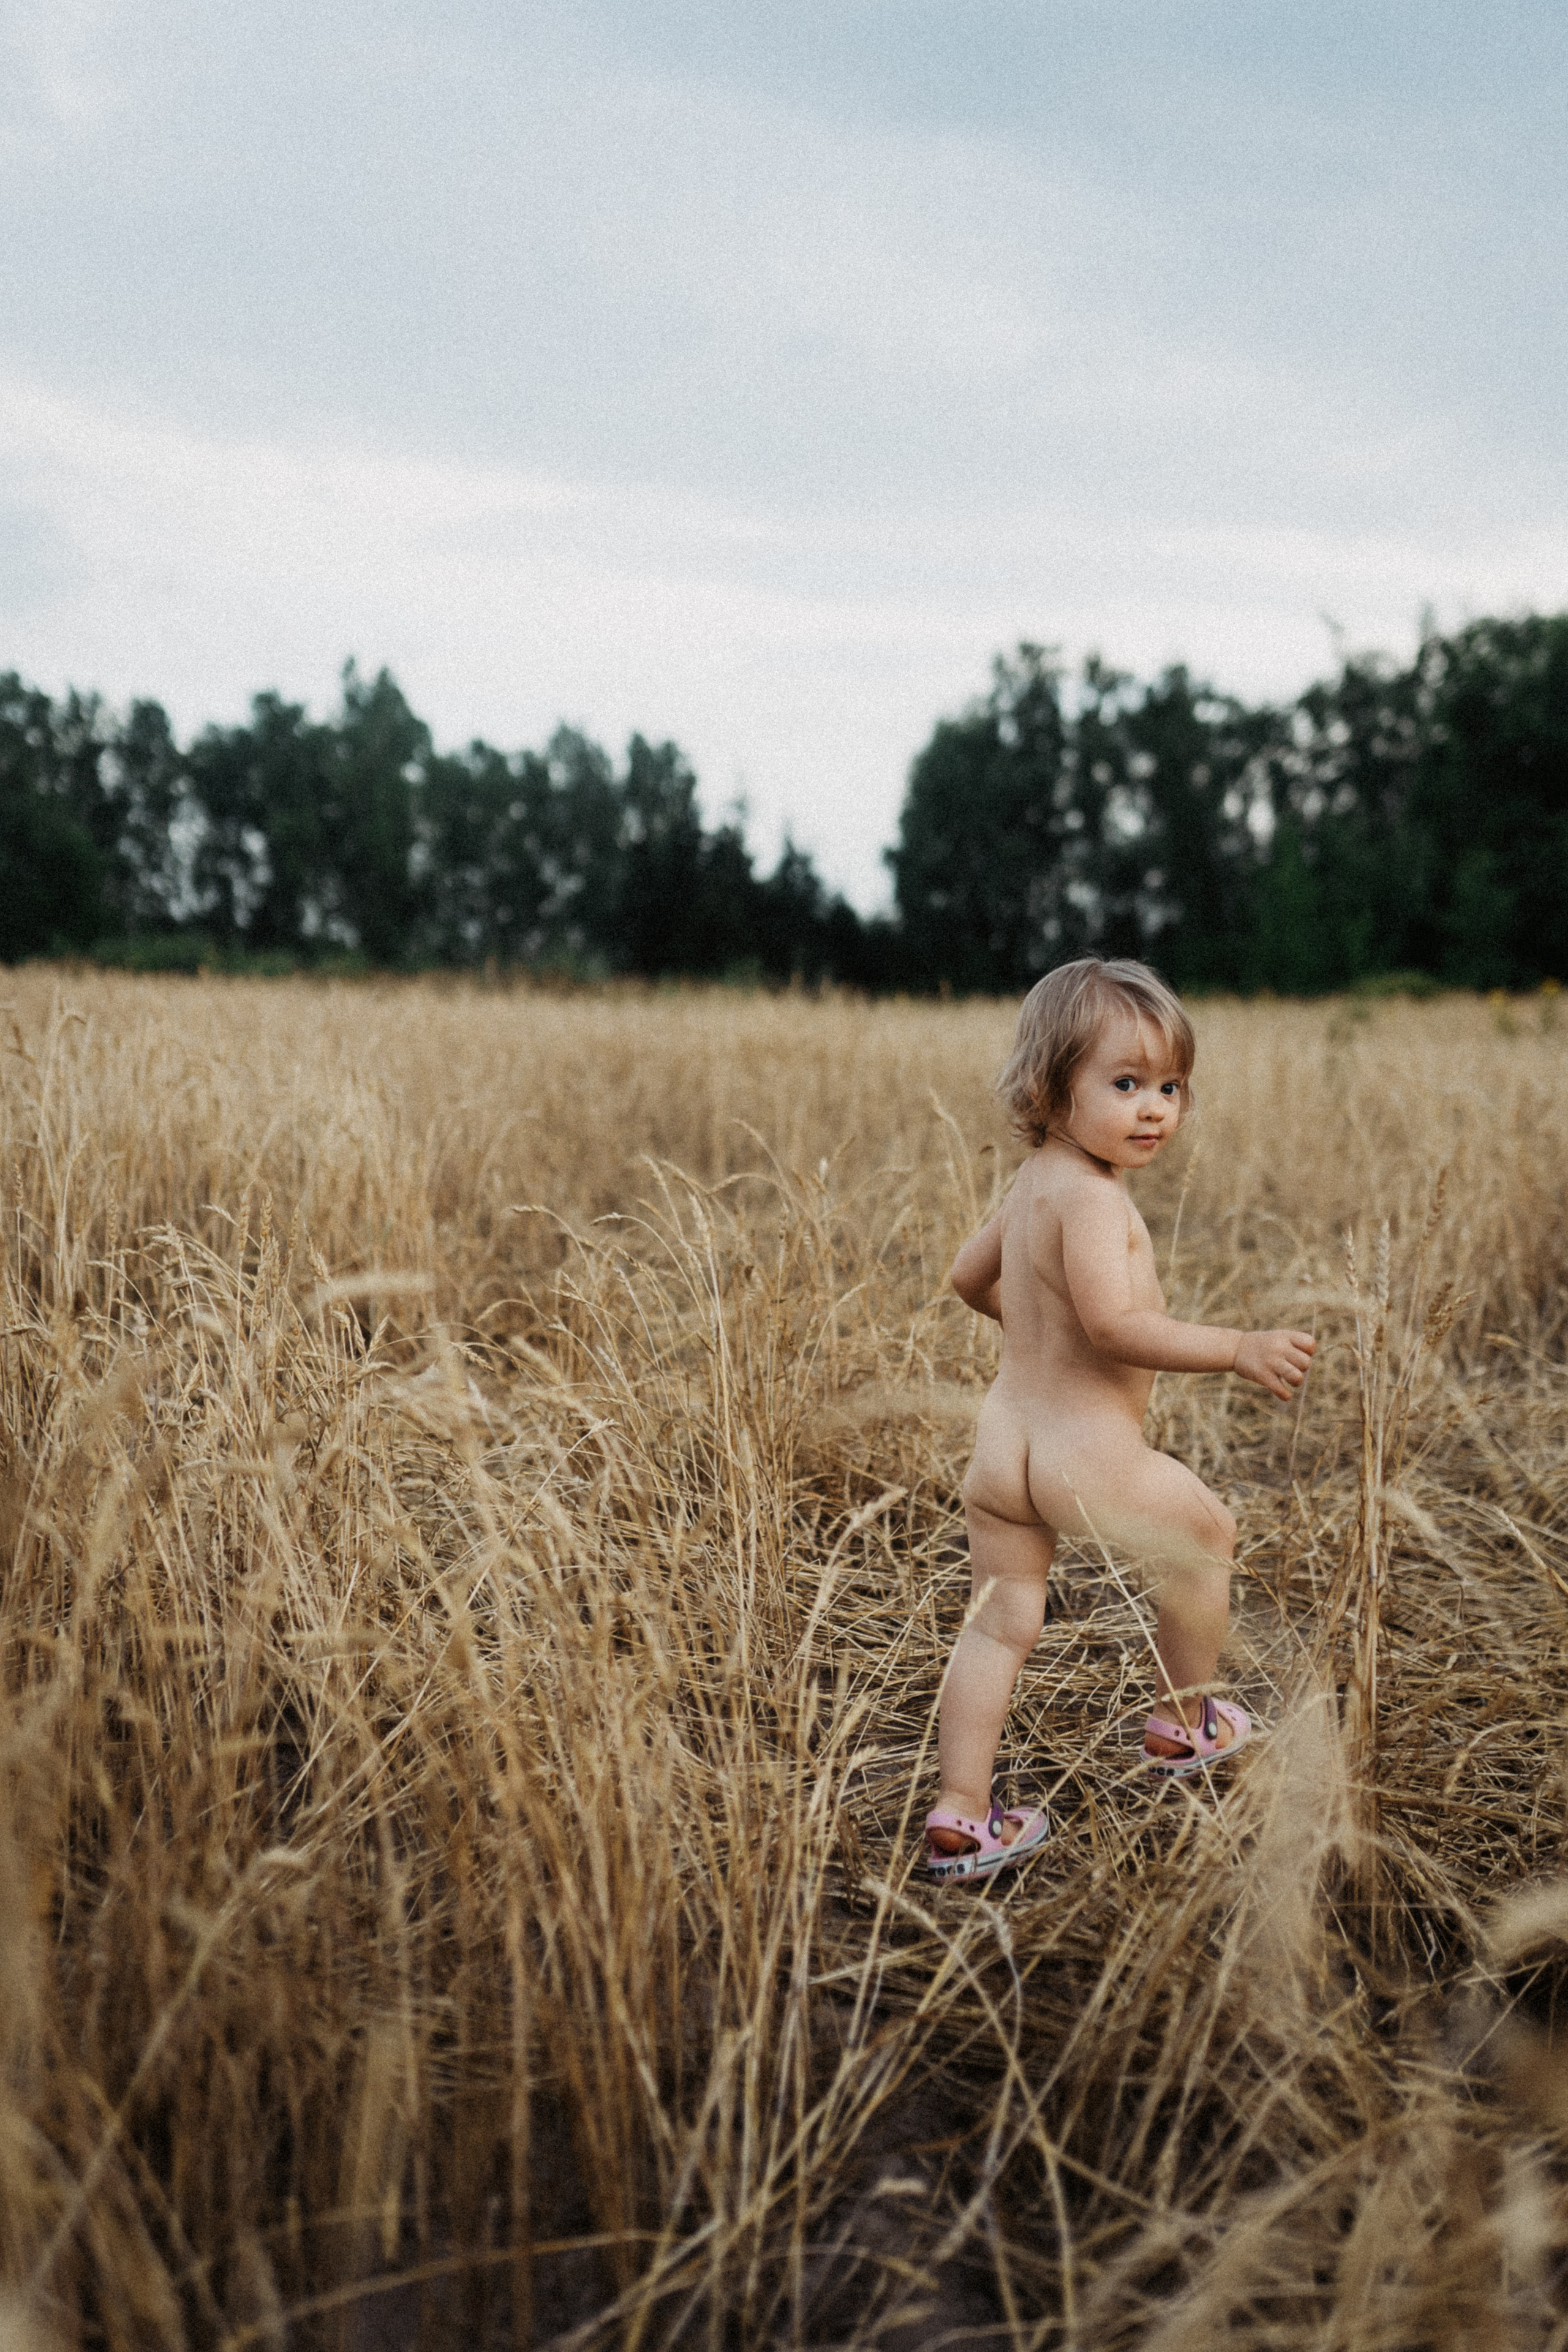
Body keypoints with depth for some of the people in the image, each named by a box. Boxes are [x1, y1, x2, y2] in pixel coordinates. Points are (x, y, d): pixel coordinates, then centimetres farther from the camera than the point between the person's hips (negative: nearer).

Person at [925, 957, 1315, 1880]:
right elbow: (1115, 1324, -29)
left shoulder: (1033, 1182, 10)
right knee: (1209, 1534, 18)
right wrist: (1242, 1348, -25)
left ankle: (962, 1818, 12)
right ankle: (1183, 1727, 35)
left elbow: (971, 1276, 24)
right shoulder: (1090, 1194, -19)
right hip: (1086, 1451, -8)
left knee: (999, 1622, 12)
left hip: (1001, 1442, 8)